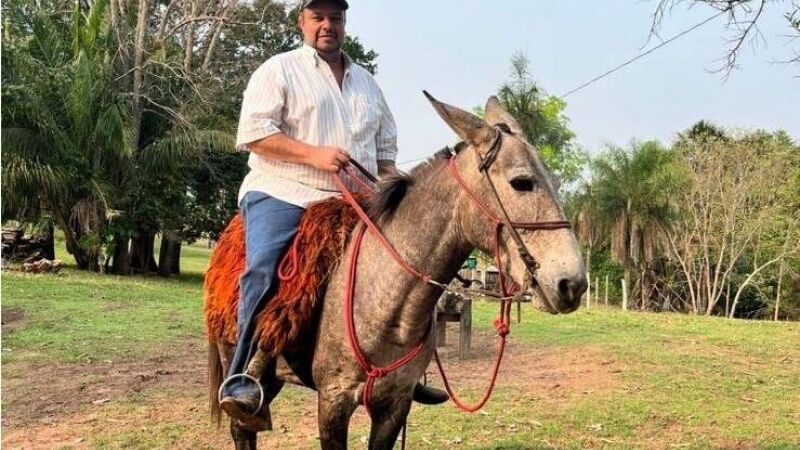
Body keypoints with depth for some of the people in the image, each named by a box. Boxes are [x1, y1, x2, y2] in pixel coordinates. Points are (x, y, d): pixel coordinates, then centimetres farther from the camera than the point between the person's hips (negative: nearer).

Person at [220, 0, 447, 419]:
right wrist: (314, 154, -18)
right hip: (283, 195, -5)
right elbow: (253, 132, -8)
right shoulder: (279, 70, 3)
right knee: (263, 268, -28)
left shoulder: (366, 81, 21)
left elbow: (386, 144, 26)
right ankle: (242, 377, -25)